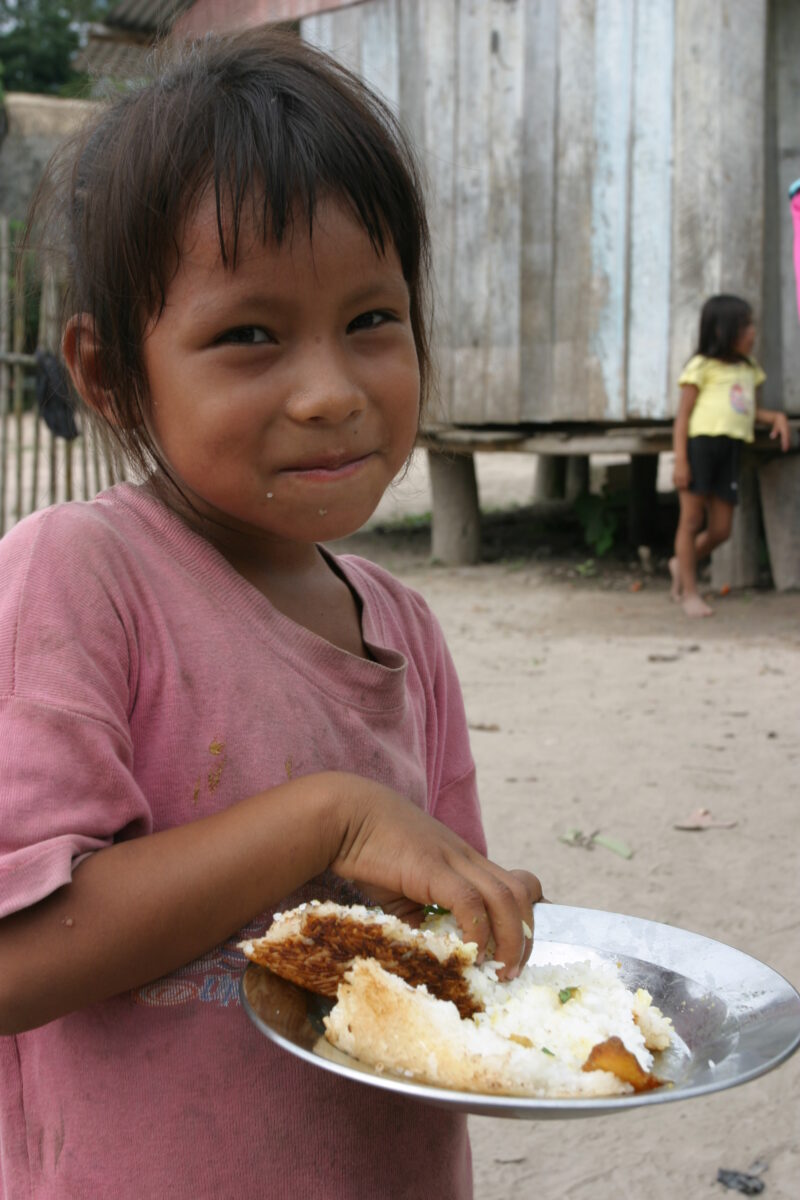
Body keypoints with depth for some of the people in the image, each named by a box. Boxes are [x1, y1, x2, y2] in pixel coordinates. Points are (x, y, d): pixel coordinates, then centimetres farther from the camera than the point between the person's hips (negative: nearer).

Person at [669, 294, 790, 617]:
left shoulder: (750, 370, 16)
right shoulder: (701, 367, -3)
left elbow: (754, 411, 22)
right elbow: (683, 416, -5)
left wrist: (776, 417, 0)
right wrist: (680, 461, -12)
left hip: (730, 450, 6)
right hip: (700, 444, -6)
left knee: (720, 530, 6)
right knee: (691, 520, 1)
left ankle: (682, 563, 32)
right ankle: (690, 592, 10)